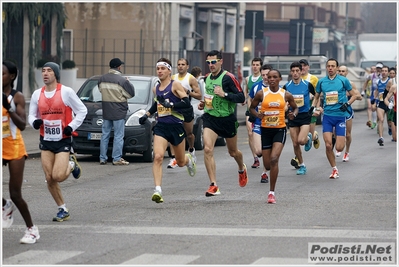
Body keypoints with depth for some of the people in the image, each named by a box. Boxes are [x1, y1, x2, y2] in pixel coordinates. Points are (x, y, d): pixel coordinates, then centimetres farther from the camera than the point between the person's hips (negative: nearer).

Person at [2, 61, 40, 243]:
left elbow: (22, 125, -17)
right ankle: (6, 207, 25)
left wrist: (9, 108, -29)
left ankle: (31, 229, 12)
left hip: (14, 148, -4)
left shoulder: (17, 97, -8)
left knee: (15, 194, -4)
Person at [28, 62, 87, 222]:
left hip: (63, 140, -4)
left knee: (58, 176, -17)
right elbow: (31, 114, 13)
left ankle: (71, 165, 17)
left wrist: (72, 126, -13)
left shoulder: (66, 92, -8)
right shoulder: (37, 94, 4)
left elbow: (82, 110, -2)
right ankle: (63, 210, 15)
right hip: (46, 141, 4)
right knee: (49, 179, 0)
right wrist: (34, 122, -10)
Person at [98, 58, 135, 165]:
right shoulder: (122, 80, -14)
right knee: (118, 136, 0)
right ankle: (117, 159, -2)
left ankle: (102, 158, 11)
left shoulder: (102, 79, 2)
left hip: (106, 112, 5)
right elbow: (131, 94, -5)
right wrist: (128, 83, 10)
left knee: (105, 135, 10)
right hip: (118, 112, -5)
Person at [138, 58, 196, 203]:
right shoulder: (156, 88, 11)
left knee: (181, 162, 13)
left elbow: (187, 103, -17)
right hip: (161, 126, 4)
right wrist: (147, 114, 17)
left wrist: (171, 105, -28)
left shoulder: (175, 85, -8)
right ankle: (158, 190, -24)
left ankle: (189, 159, 52)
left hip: (176, 126, -4)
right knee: (157, 157, -20)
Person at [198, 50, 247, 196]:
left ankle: (242, 169, 51)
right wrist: (204, 103, 7)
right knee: (207, 149, -16)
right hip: (210, 118, 4)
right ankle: (213, 186, -14)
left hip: (227, 119, -4)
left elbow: (241, 97, -16)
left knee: (233, 152, 15)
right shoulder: (207, 78, 7)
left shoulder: (228, 77, -13)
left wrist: (224, 94, -28)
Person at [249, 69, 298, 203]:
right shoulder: (261, 94, -2)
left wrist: (293, 114, -9)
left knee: (274, 159, -20)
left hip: (280, 129, -1)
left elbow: (295, 108, 14)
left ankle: (272, 192, -13)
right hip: (265, 130, 1)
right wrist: (257, 115, -13)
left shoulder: (286, 95, -1)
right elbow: (252, 108, 9)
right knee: (267, 164, 5)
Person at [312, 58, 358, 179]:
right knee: (328, 145, -9)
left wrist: (347, 104, -11)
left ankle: (339, 138, 31)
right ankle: (334, 169, 9)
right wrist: (314, 107, 3)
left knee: (339, 148, -6)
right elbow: (316, 97, 20)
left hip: (340, 116, -2)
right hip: (327, 116, 2)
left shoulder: (343, 80, -1)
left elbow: (353, 95, 7)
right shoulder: (321, 82, 6)